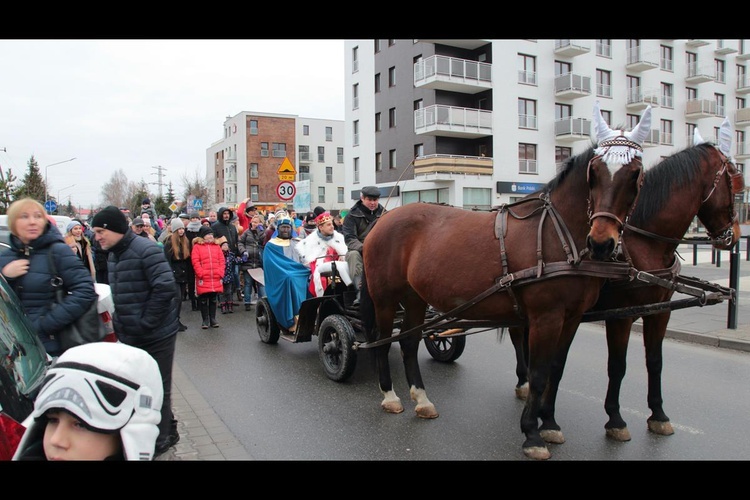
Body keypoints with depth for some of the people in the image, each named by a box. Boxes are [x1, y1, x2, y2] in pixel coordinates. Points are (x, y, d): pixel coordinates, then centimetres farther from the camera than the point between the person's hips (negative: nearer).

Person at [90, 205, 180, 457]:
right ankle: (167, 429, 35)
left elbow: (165, 288, -25)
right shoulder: (113, 255, 10)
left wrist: (145, 323, -21)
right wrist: (120, 323, 10)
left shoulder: (146, 250, -18)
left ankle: (160, 440, 22)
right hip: (130, 336, 9)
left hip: (156, 336, -9)